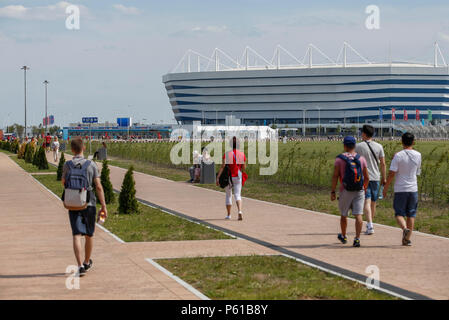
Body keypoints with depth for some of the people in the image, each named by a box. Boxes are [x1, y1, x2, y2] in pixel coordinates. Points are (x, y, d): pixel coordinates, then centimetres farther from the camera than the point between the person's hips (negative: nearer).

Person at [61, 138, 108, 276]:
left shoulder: (67, 165, -5)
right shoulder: (91, 165, -6)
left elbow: (64, 183, 11)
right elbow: (98, 187, -9)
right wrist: (104, 206, -5)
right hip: (89, 204, 1)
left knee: (77, 235, -5)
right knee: (89, 235, 18)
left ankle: (80, 265, -20)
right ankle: (87, 262, 35)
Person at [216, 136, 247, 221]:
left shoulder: (227, 154, -11)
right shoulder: (242, 154, -2)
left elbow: (223, 166, -16)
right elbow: (244, 167, 4)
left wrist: (218, 177, -16)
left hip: (228, 177, -1)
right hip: (238, 177, 1)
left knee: (228, 195, 14)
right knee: (237, 195, 1)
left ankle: (228, 215, 21)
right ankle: (239, 211, -25)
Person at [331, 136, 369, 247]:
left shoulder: (339, 159, -5)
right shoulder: (361, 159, 2)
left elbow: (335, 176, -8)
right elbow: (367, 177, 5)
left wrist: (333, 192, -3)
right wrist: (364, 189, 21)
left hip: (346, 191, -1)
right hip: (359, 191, 1)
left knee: (343, 215, 16)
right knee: (358, 215, -3)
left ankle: (343, 237, 32)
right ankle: (357, 238, -14)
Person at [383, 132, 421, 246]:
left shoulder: (398, 156, -11)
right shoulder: (418, 155, 1)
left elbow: (391, 174, -12)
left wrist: (385, 188, -2)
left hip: (400, 189, -3)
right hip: (413, 188, 3)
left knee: (399, 213, 5)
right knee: (411, 214, 10)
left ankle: (404, 228, -23)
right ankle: (407, 239, 11)